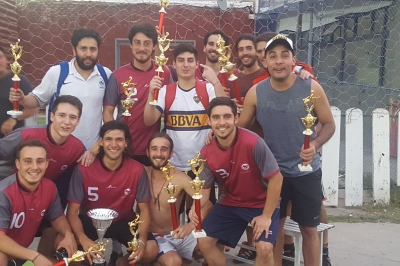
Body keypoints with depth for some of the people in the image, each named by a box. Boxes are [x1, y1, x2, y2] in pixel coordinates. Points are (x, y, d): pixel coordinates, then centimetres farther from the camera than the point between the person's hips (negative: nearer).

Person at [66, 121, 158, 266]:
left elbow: (144, 209, -8)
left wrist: (141, 241, -26)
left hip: (124, 223, 1)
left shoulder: (137, 170, -15)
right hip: (90, 222, 0)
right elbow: (72, 211, -15)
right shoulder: (83, 169, -18)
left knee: (151, 249, -24)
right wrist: (84, 240, -34)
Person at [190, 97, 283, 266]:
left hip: (262, 204, -4)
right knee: (204, 241, -1)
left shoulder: (253, 143, -29)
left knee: (264, 248, -23)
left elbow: (276, 178, -21)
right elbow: (204, 188, -4)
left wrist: (266, 216, -17)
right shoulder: (206, 153, -13)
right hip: (230, 203, 5)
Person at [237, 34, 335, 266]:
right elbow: (240, 127, 1)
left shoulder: (311, 88, -12)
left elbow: (329, 124, -5)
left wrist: (315, 145, -22)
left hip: (306, 170, -1)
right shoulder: (255, 92, -9)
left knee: (309, 229, 11)